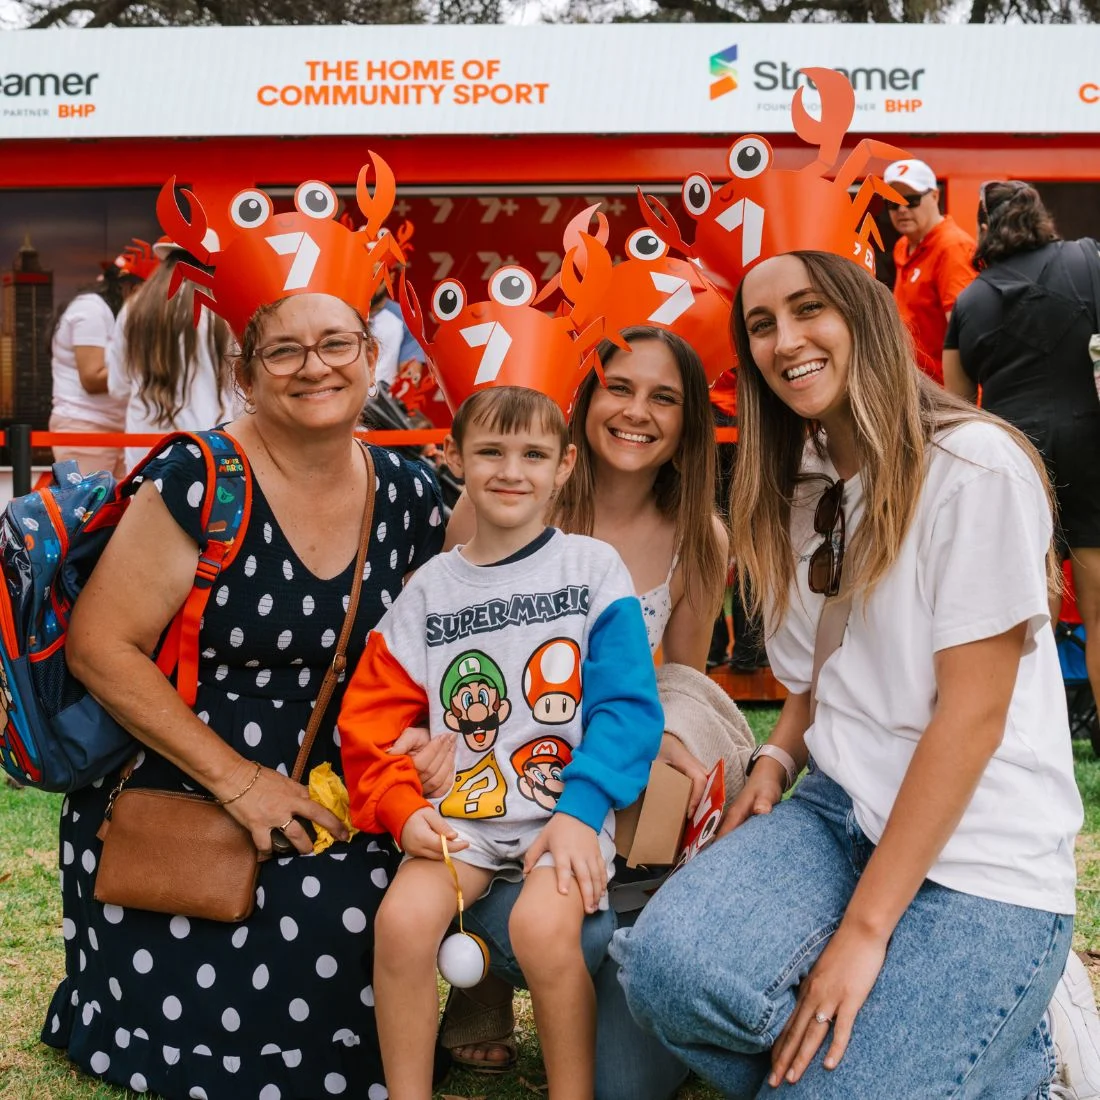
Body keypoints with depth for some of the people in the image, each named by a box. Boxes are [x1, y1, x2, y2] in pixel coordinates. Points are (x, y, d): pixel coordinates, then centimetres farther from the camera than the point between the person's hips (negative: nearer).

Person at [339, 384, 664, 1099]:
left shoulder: (593, 567, 2)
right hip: (460, 812, 3)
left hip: (568, 808, -2)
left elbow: (628, 707, -5)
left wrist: (580, 810, -17)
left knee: (543, 926, -29)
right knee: (403, 919, -23)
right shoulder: (431, 588, 10)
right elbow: (371, 718, 9)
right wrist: (402, 810, -7)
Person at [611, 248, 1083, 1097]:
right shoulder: (800, 489, 11)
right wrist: (779, 755, -3)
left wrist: (865, 928, -17)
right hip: (841, 812, 6)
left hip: (982, 859, -5)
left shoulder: (975, 465, -11)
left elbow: (973, 713, -15)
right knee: (665, 963, -23)